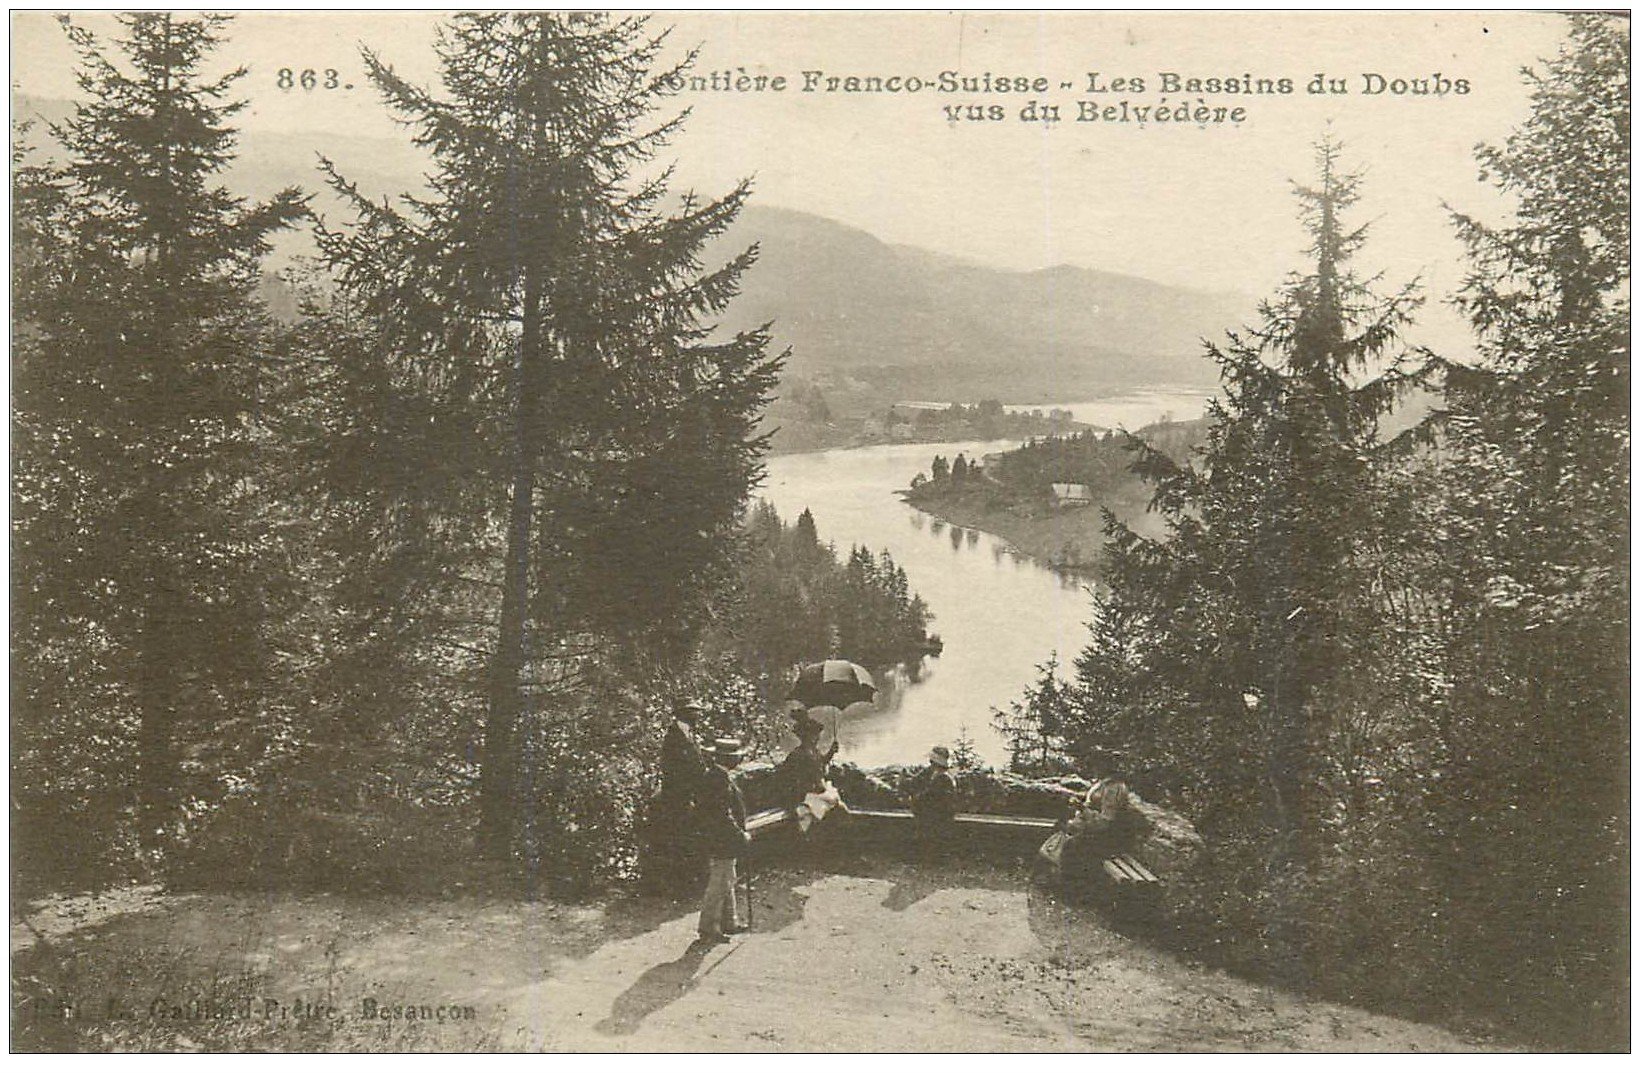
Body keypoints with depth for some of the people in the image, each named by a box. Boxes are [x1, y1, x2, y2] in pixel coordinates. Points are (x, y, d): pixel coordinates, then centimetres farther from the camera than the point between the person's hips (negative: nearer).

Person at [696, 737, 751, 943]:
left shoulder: (712, 776, 10)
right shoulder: (721, 779, -23)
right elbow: (723, 816, -25)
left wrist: (739, 833, 21)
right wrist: (741, 835, -16)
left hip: (715, 840, 11)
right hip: (722, 843, -11)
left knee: (727, 882, 20)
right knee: (718, 885, -3)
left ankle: (729, 921, 30)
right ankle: (709, 929, 3)